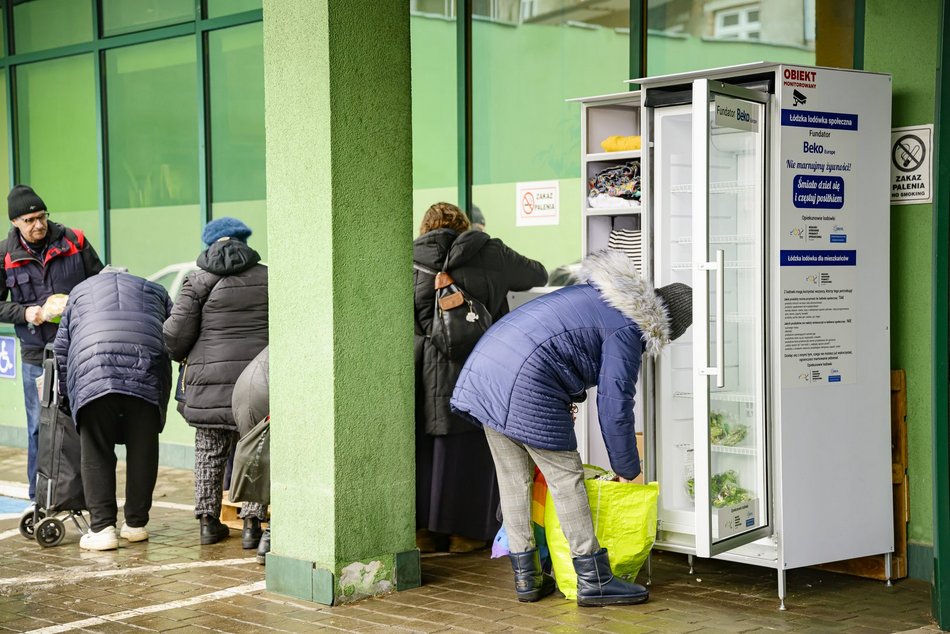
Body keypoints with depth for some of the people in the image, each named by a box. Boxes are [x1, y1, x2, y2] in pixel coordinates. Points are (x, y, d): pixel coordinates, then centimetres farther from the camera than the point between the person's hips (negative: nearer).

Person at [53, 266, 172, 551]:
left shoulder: (80, 290, 31)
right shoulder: (154, 291, 32)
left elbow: (61, 347, 26)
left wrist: (65, 391, 32)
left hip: (92, 374, -1)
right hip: (147, 374, 1)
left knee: (96, 454, 6)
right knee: (142, 451, 12)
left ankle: (102, 527, -1)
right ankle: (136, 524, 20)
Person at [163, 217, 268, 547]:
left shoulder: (198, 280, -1)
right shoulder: (267, 278, 6)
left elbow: (176, 332, -4)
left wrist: (179, 355, 16)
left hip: (210, 378, -1)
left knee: (209, 452, 12)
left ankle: (208, 521, 18)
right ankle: (251, 523, 6)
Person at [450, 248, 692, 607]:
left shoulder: (595, 295, 23)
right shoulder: (627, 330, -5)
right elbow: (614, 405, -6)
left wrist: (564, 402, 34)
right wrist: (627, 469, 5)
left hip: (482, 369, 9)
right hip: (526, 385, -9)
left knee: (513, 477, 14)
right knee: (565, 476, 0)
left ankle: (525, 577, 22)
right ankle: (594, 581, 5)